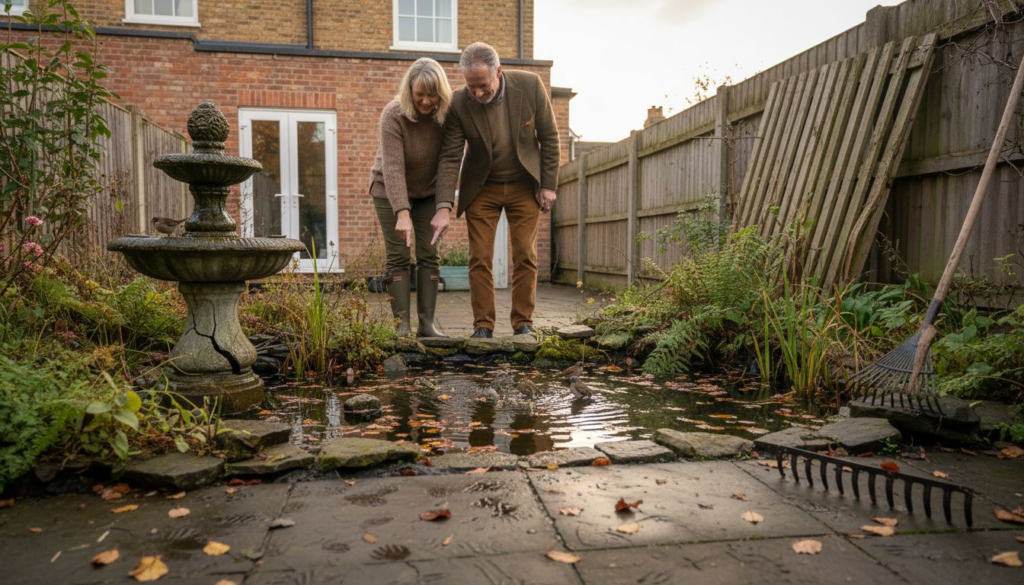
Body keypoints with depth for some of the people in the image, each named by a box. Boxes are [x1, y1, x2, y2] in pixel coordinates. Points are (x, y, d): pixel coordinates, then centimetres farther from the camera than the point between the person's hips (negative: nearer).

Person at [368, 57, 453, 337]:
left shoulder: (447, 115, -18)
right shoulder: (393, 115, -26)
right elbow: (392, 167, -32)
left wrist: (444, 208, -32)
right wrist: (402, 214, -42)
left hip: (427, 192, 3)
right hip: (390, 191, -2)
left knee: (429, 255, -2)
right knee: (398, 256, -6)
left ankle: (427, 322, 3)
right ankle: (402, 324, -3)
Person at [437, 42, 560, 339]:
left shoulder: (530, 85, -17)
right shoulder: (458, 103, -18)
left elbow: (549, 136, -6)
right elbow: (450, 157, -15)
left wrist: (549, 185, -6)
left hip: (524, 185, 0)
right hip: (481, 189, 0)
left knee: (525, 256, 0)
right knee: (479, 259, -3)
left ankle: (523, 323, 10)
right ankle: (483, 325, 6)